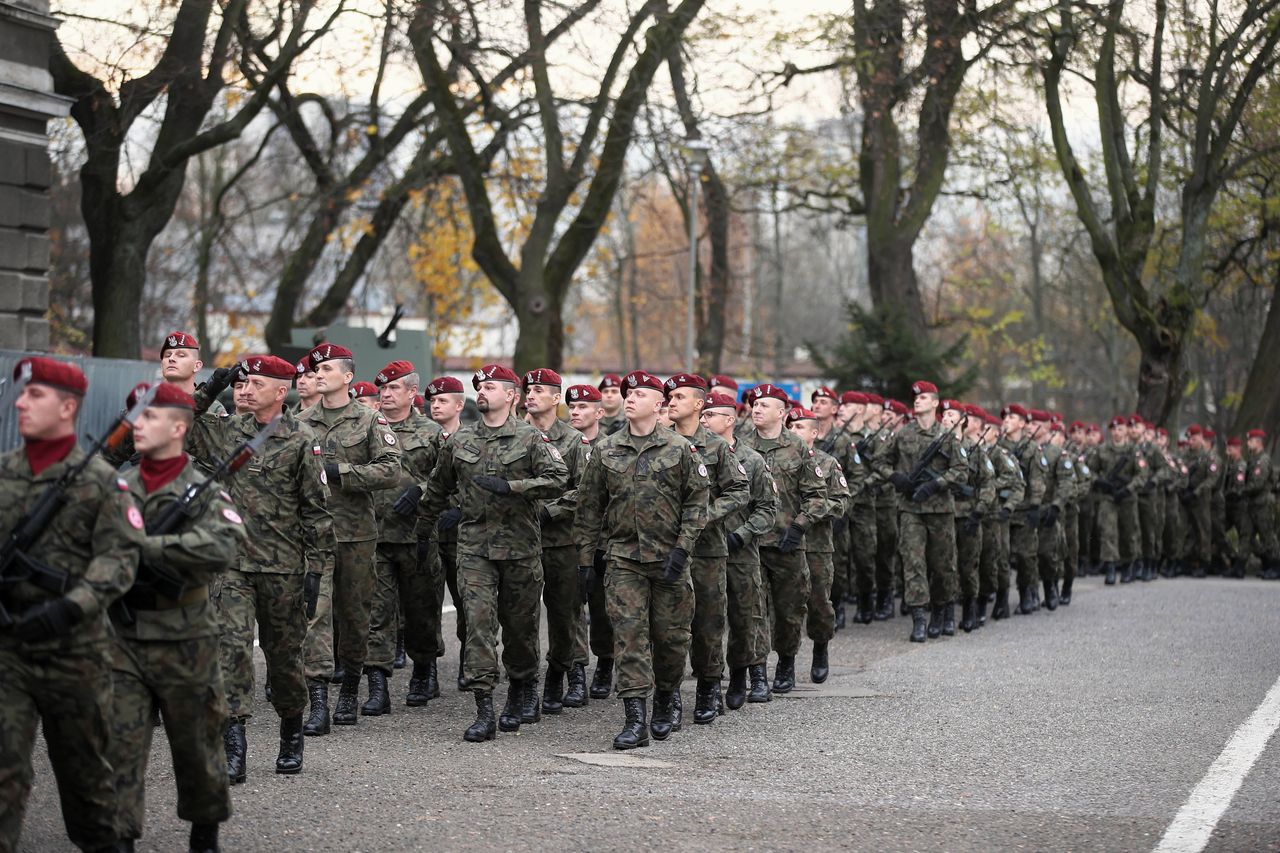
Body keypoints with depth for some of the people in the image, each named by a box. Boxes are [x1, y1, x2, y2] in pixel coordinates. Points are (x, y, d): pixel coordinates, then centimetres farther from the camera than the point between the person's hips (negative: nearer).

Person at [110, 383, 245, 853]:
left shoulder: (204, 492, -7)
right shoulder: (118, 488, 6)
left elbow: (223, 547, -26)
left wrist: (145, 546, -27)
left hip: (183, 644, -3)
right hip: (122, 640, 3)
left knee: (195, 746, 12)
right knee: (119, 745, -3)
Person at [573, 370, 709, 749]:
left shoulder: (680, 450, 0)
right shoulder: (605, 452, 6)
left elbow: (698, 501, 0)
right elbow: (589, 507, 10)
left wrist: (682, 548, -9)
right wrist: (585, 557, 6)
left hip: (669, 558, -1)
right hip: (623, 558, 1)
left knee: (671, 634, 6)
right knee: (629, 635, -8)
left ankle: (667, 697, 31)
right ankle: (636, 720, -9)